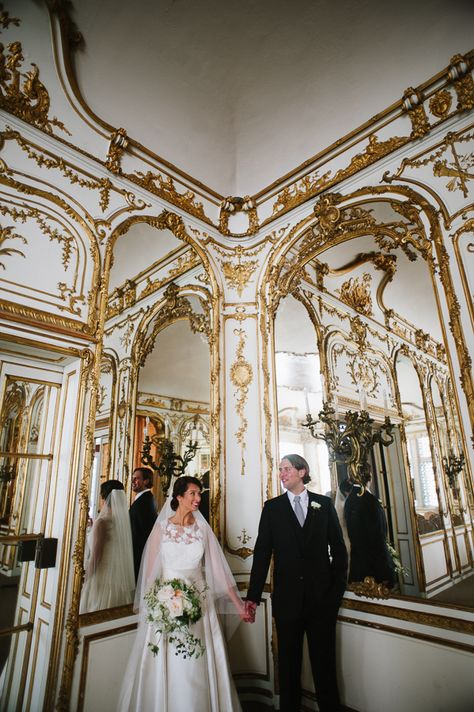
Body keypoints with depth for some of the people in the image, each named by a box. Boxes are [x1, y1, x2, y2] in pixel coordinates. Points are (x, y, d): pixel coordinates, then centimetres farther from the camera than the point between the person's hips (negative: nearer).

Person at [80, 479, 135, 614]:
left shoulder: (102, 522, -15)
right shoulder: (125, 519, -1)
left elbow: (95, 557, -13)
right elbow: (126, 553, 5)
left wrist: (87, 580, -1)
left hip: (103, 580, -5)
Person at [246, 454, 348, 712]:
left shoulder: (324, 504, 1)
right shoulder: (272, 507, -1)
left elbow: (338, 548, 4)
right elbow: (262, 553, -4)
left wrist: (338, 587, -1)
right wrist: (253, 595, -7)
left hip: (322, 596, 0)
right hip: (287, 596, 0)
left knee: (324, 661, 12)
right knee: (288, 662, 15)